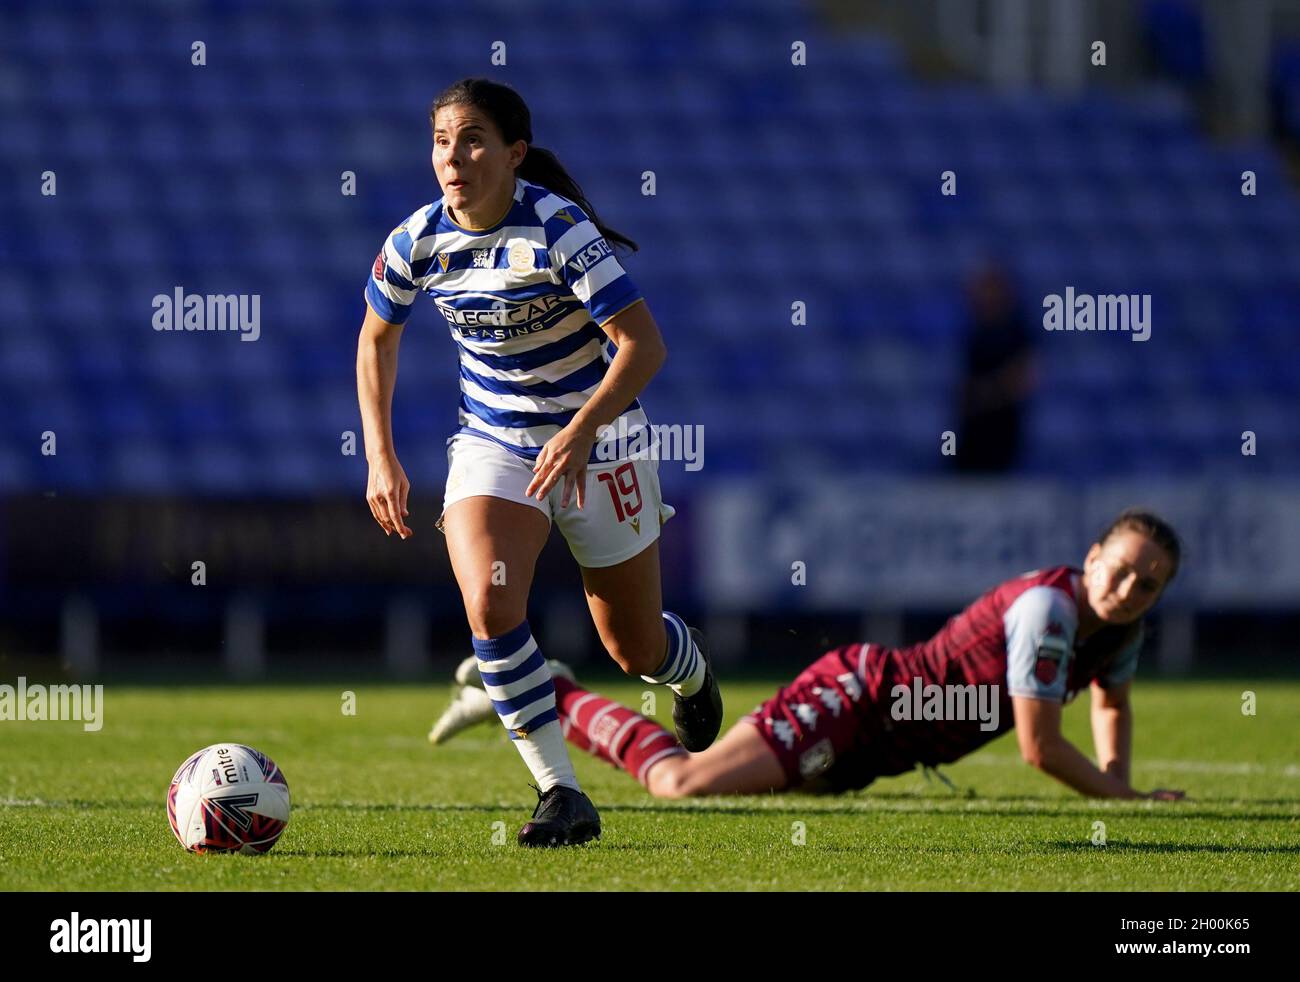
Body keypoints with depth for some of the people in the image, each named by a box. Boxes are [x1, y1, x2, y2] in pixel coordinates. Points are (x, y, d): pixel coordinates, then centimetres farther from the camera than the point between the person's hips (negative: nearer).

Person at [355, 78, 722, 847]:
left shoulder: (559, 229, -23)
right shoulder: (419, 242, -9)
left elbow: (644, 344, -26)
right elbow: (377, 337, 10)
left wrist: (581, 430, -38)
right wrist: (381, 457, 4)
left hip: (597, 437, -3)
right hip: (492, 444, 3)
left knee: (634, 648, 8)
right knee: (488, 604, -25)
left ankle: (689, 667, 48)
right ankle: (562, 795, -16)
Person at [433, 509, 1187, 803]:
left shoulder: (1121, 623, 6)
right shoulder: (1048, 608, -23)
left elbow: (1113, 701, 30)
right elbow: (1041, 747, -24)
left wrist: (1116, 780, 14)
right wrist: (1124, 798, -12)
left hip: (871, 750, 9)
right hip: (856, 699, -9)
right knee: (686, 784, -22)